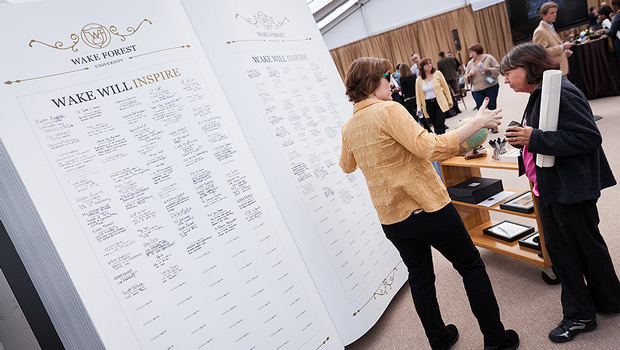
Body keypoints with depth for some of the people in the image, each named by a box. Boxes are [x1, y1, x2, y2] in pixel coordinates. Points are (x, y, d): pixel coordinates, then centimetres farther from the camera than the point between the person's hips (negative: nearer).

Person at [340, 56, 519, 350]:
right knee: (471, 266, 12)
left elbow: (347, 165, 24)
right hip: (428, 207, -6)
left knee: (420, 277, 21)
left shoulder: (348, 128, 5)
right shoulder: (388, 111, -16)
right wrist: (476, 123, -18)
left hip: (391, 218, 6)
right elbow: (430, 147, -25)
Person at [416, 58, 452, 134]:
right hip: (427, 105, 1)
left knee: (440, 125, -9)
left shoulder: (438, 74, 1)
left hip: (439, 103, -1)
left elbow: (445, 87, 5)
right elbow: (418, 95, 3)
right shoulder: (418, 80, 2)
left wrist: (450, 100, 3)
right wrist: (419, 108, -7)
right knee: (435, 125, 5)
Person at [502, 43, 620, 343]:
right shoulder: (538, 95, 11)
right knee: (558, 248, 15)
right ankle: (578, 315, 31)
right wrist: (522, 137, 3)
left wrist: (534, 138, -28)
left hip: (572, 189, -10)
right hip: (548, 188, 10)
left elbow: (589, 137, -26)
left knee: (586, 246, 10)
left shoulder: (561, 93, -20)